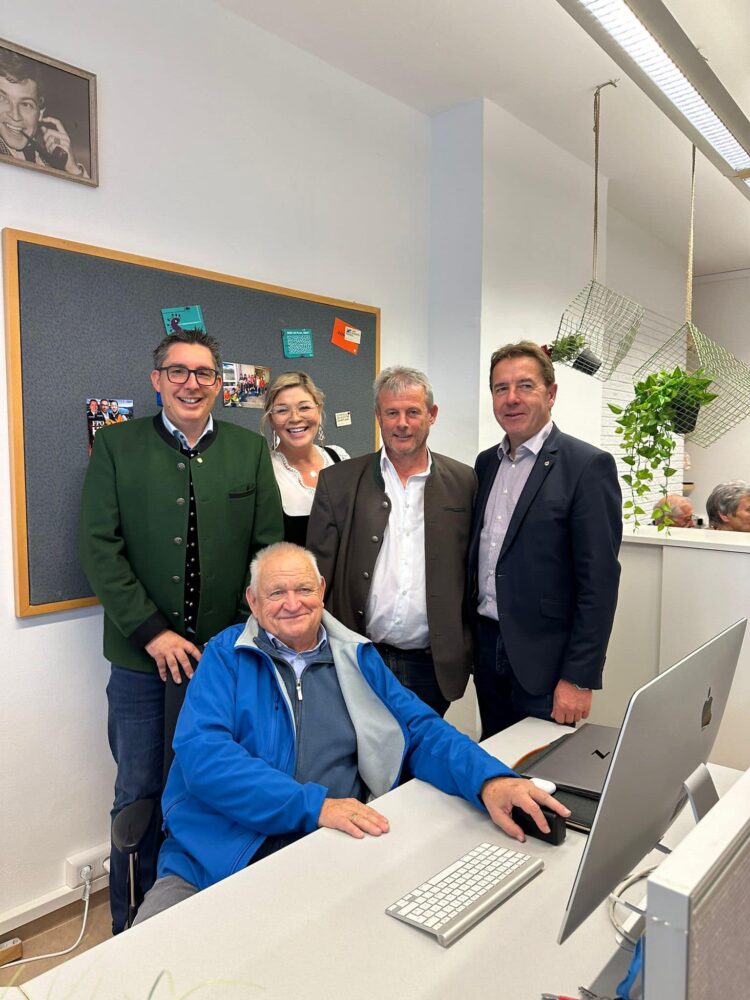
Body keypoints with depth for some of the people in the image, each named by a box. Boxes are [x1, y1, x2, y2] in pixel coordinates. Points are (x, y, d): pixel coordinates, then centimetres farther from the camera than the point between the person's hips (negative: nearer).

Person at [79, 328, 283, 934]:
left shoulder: (251, 451, 5)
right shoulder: (116, 446, 1)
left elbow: (269, 547, 3)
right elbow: (99, 548, -5)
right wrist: (152, 633, -12)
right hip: (143, 658, -1)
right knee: (139, 794, 11)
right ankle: (132, 929, 33)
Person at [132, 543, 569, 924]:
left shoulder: (357, 656, 9)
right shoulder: (226, 656, 0)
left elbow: (422, 730, 4)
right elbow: (202, 754, -13)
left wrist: (490, 781, -17)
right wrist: (315, 806, -22)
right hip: (216, 859, -2)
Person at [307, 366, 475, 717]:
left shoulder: (463, 483, 2)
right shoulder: (338, 481, 0)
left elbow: (474, 569, 5)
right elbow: (318, 574, 1)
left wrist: (469, 649, 4)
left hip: (433, 665, 1)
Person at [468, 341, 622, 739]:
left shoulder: (588, 466, -12)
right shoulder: (486, 463, 8)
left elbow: (599, 580, -15)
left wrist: (579, 677, -17)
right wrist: (469, 639, 11)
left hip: (544, 658, -6)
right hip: (487, 647, 6)